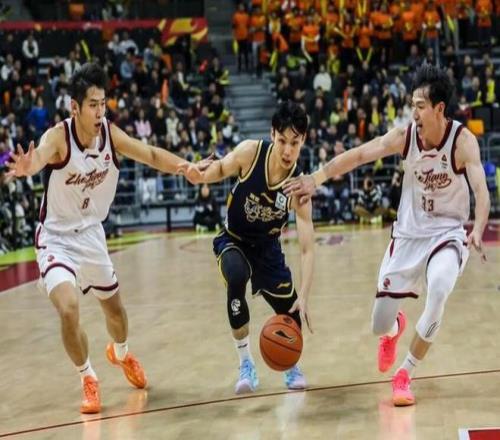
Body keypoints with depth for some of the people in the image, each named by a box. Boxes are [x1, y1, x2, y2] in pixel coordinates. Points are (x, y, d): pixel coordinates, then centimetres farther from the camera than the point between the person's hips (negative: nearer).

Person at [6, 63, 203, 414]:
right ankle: (88, 379, 2)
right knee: (68, 308, -24)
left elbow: (151, 155, -5)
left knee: (114, 308, 21)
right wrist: (27, 167, -73)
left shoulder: (110, 133, -13)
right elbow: (40, 156, -48)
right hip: (56, 238, -5)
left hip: (92, 234, 5)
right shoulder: (59, 136, -27)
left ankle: (121, 353, 56)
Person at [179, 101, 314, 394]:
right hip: (233, 240, -1)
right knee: (236, 277, -34)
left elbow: (308, 249, -25)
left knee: (292, 315, 3)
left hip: (267, 247, 1)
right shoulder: (250, 152, -24)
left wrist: (304, 297, -36)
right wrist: (199, 174, -25)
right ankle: (246, 364, -19)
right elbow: (221, 169, -1)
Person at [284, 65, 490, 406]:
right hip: (408, 234, 3)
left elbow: (481, 190, -30)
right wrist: (317, 178, -23)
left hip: (448, 234, -3)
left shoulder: (463, 141, -19)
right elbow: (358, 155, -11)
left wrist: (478, 231, -48)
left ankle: (406, 373, -14)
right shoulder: (405, 136, -11)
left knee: (439, 291, -35)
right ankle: (395, 328, 48)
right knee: (380, 326, 4)